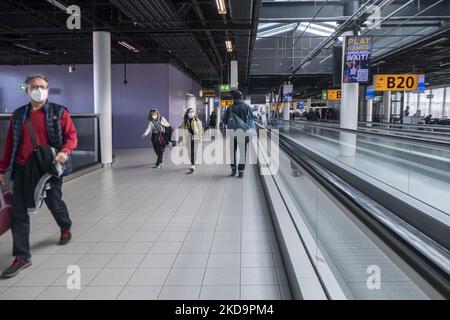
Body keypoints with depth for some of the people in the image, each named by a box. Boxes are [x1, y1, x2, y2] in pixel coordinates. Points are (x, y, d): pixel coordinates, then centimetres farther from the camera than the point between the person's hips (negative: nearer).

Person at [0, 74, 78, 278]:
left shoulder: (59, 112, 0)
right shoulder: (18, 115, 9)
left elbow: (72, 136, -6)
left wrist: (64, 152, -25)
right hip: (22, 169, 3)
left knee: (54, 204, 11)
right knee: (19, 212, -1)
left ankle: (65, 227, 46)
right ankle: (22, 257, 7)